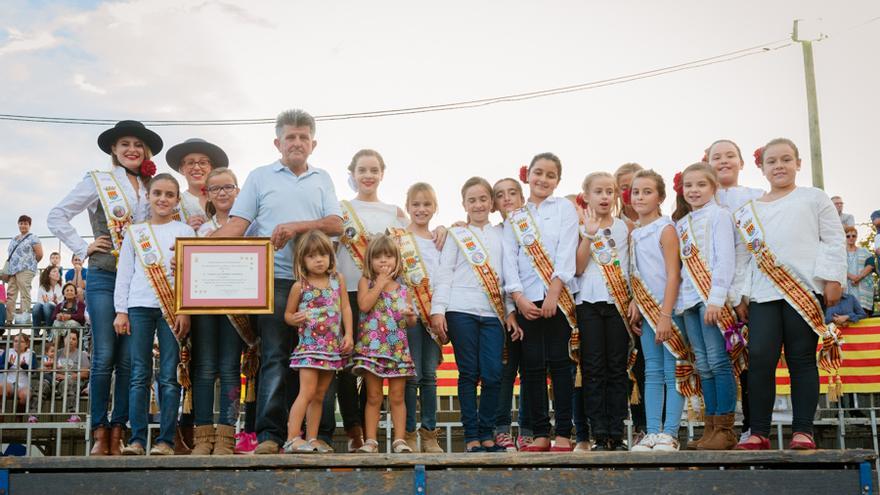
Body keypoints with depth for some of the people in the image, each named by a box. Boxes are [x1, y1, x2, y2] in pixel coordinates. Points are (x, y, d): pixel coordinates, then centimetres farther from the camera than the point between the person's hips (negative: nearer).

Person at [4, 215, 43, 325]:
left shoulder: (32, 238, 0)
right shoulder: (14, 239, 22)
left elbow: (40, 254, -6)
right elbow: (10, 255, 24)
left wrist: (30, 263, 6)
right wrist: (6, 270, 13)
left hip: (25, 270, -7)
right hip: (12, 271, 7)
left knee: (25, 295, -8)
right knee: (10, 295, 4)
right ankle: (8, 319, 5)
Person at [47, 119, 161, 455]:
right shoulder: (98, 181, 4)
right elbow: (56, 217, 4)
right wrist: (83, 249, -2)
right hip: (104, 277, -3)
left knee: (129, 360, 2)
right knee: (104, 356, -4)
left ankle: (118, 432, 9)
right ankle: (100, 433, 5)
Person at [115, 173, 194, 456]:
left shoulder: (185, 232, 9)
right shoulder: (135, 232, 14)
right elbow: (124, 274, 12)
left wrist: (186, 311, -7)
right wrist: (121, 311, 4)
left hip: (172, 309, -2)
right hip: (139, 307, 2)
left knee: (169, 376, -4)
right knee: (139, 376, 0)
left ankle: (166, 440, -1)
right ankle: (137, 439, 3)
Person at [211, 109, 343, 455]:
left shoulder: (322, 180, 17)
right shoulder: (260, 177, 11)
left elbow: (335, 225, 3)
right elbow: (237, 225, 2)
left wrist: (297, 226, -12)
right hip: (275, 278, -2)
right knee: (275, 356, -9)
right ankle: (269, 435, -7)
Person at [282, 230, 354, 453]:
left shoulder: (338, 280, 5)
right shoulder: (300, 286, -2)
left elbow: (345, 307, 5)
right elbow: (288, 313, 7)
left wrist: (348, 334, -4)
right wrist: (295, 319, -15)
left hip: (333, 346, 4)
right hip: (310, 344, -3)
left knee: (319, 395, 9)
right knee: (308, 392, -13)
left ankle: (311, 439, 15)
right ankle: (292, 439, -10)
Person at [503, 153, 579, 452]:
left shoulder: (564, 209, 8)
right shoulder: (513, 218, 14)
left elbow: (566, 253, -4)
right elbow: (509, 261, 6)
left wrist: (553, 293, -14)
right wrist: (519, 298, -8)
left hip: (558, 297, -2)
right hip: (526, 300, 2)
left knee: (559, 361, -1)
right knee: (533, 366, 3)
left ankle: (563, 433, 5)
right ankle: (540, 434, 10)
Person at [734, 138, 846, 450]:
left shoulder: (814, 198, 10)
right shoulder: (749, 210, 17)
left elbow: (833, 241, 4)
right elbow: (744, 255, 16)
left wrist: (833, 279, -6)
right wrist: (741, 294, 9)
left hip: (805, 290, -2)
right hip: (763, 295, 2)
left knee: (802, 359, 0)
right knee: (760, 359, -7)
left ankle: (803, 430, 7)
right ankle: (759, 432, -1)